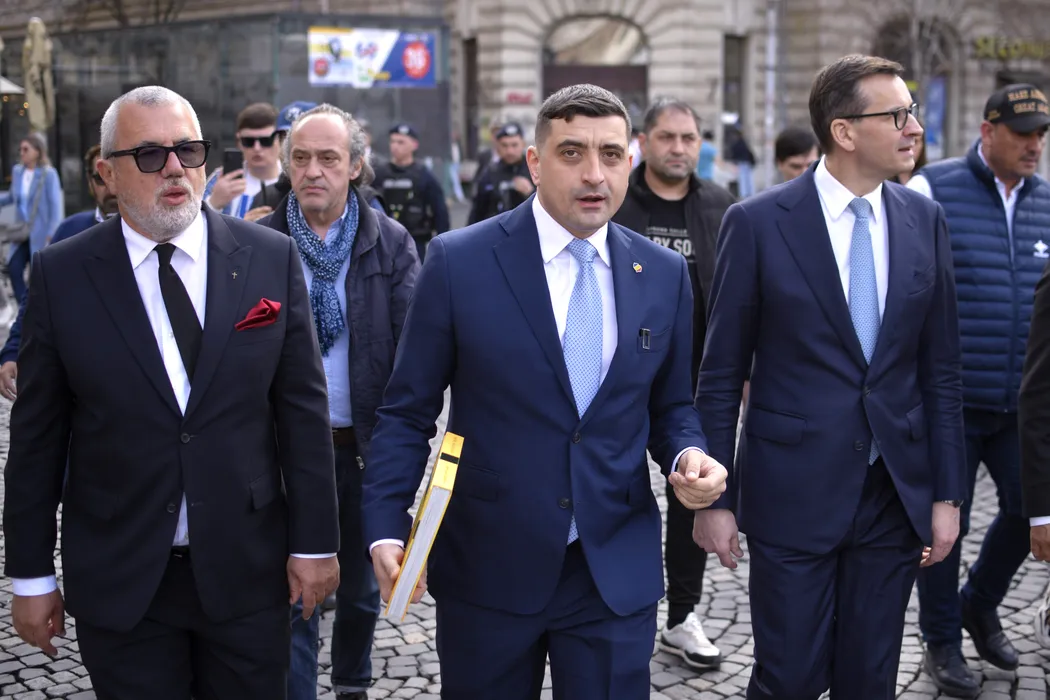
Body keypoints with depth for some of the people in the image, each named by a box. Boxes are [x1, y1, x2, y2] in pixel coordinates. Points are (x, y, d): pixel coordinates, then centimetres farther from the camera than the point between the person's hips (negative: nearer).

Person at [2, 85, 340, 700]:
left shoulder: (272, 259, -2)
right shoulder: (61, 275, -4)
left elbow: (303, 410, 0)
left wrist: (315, 541, -1)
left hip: (247, 572, 1)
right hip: (118, 584, 0)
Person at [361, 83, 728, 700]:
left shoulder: (664, 274, 3)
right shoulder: (459, 261, -6)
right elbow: (407, 412, -3)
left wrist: (689, 456, -8)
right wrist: (387, 530, -13)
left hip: (617, 574, 2)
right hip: (486, 571, -2)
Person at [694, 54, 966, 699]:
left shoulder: (925, 221, 3)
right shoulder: (758, 223, -8)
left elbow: (941, 370, 7)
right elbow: (721, 375, -4)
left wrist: (948, 494, 4)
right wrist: (715, 499, -5)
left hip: (897, 494, 4)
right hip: (793, 493, -3)